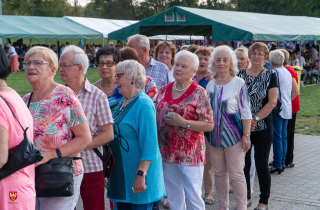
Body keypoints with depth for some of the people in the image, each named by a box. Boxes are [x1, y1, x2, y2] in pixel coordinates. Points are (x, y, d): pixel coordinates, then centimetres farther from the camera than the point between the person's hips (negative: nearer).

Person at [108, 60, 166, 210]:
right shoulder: (123, 101, 11)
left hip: (137, 173, -9)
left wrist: (141, 175, -25)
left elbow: (149, 145, -21)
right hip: (121, 172, 9)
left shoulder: (143, 105, -17)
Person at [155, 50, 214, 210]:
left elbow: (209, 125, -11)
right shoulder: (164, 90, 8)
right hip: (167, 152, 5)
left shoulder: (199, 93, -8)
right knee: (172, 195, 15)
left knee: (193, 196, 0)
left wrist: (183, 122, -20)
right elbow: (156, 116, 16)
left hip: (190, 153, -5)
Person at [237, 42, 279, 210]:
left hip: (262, 127, -3)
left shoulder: (270, 75, -2)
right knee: (243, 163, 9)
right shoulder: (241, 74, 6)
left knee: (261, 165, 2)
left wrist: (255, 118, -16)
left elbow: (272, 102, -9)